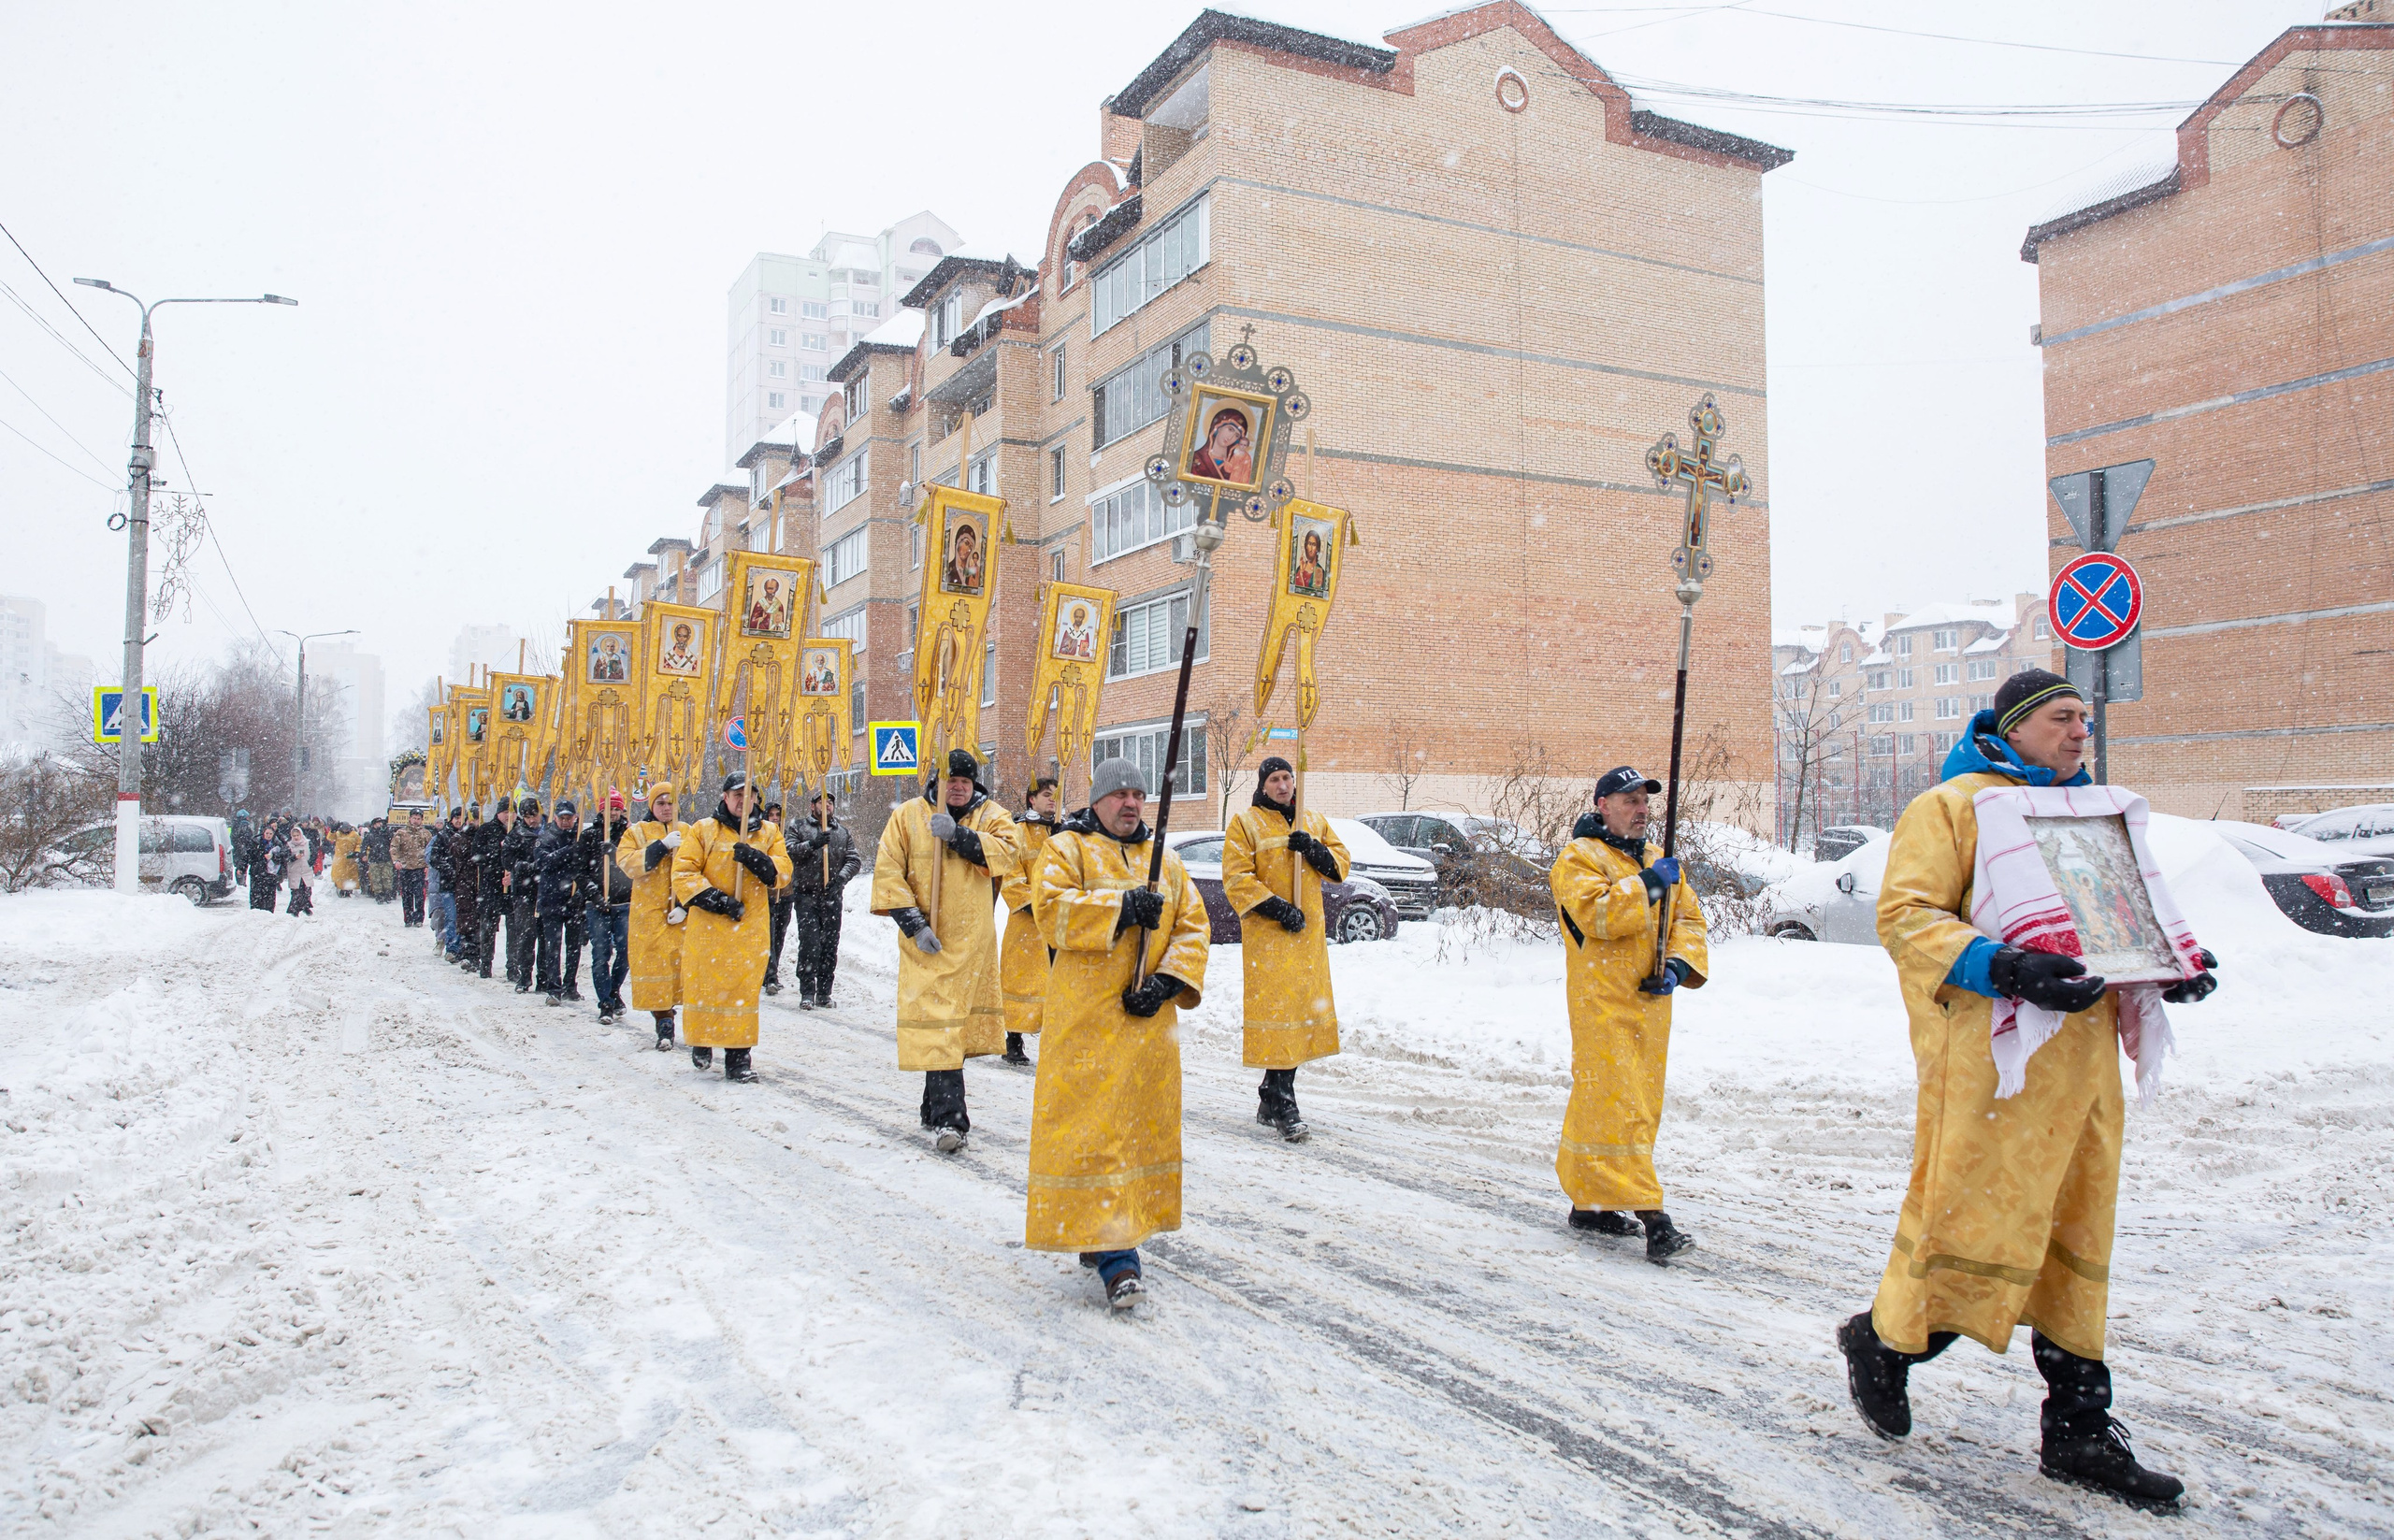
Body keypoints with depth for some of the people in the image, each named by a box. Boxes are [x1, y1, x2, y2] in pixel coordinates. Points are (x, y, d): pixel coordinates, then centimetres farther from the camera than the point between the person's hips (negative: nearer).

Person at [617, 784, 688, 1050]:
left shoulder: (687, 832, 11)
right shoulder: (636, 832, 9)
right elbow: (627, 862, -9)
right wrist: (662, 846, -18)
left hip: (684, 912, 0)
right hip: (650, 911, 0)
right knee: (655, 963, -4)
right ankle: (664, 1021, 0)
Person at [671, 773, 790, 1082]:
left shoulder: (769, 832, 12)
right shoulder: (704, 830, 4)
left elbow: (782, 872, 2)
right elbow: (683, 872, -3)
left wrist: (757, 860, -18)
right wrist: (717, 900, -14)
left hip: (752, 926, 1)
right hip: (709, 926, -1)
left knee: (744, 989, -2)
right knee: (704, 985, 4)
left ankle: (738, 1056, 3)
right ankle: (702, 1040, 28)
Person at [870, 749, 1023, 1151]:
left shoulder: (990, 816, 4)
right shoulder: (908, 816, 1)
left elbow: (1009, 851, -15)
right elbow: (887, 872, -3)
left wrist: (957, 835, -25)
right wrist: (912, 923, -12)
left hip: (973, 941, 3)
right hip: (927, 940, -3)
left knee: (958, 1023, 12)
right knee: (937, 1026, -11)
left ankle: (936, 1107, 29)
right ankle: (948, 1118, -12)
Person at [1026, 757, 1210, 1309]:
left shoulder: (1166, 863, 15)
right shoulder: (1067, 850, 2)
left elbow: (1193, 926, 10)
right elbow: (1051, 909, -14)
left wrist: (1168, 980, -6)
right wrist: (1121, 907, -23)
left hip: (1150, 1019, 5)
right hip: (1087, 1019, -5)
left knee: (1142, 1123, 9)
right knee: (1093, 1127, -9)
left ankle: (1101, 1235, 23)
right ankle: (1113, 1255, -7)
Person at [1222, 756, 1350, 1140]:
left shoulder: (1313, 821, 17)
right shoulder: (1245, 823, 1)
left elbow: (1341, 865, 15)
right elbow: (1236, 878, -7)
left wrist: (1314, 850, -5)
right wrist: (1276, 908, -15)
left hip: (1309, 933, 6)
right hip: (1267, 935, -5)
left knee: (1300, 1010, 7)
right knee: (1276, 1011, -11)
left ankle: (1271, 1100, 18)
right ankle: (1283, 1105, -8)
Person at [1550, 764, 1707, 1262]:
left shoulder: (1659, 862, 19)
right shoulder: (1579, 858, -4)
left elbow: (1688, 919, 15)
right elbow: (1595, 915, -19)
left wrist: (1679, 965, -3)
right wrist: (1648, 886, -18)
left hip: (1650, 1005, 8)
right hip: (1602, 1004, -8)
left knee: (1640, 1105, 11)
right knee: (1616, 1106, -11)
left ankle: (1590, 1201, 23)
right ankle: (1653, 1219, -13)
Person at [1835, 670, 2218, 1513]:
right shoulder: (1951, 806, -3)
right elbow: (1905, 915, -13)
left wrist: (2171, 965, 7)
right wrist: (2000, 968, -27)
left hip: (2083, 1051, 8)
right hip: (1989, 1052, -7)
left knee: (2075, 1236, 11)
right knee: (1975, 1225, -5)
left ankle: (2079, 1429, 20)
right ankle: (1883, 1340, 21)